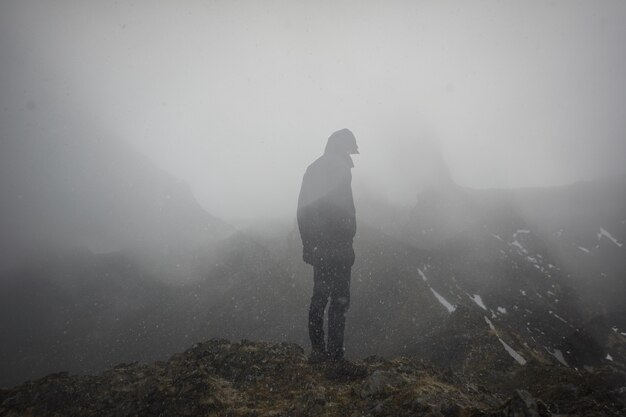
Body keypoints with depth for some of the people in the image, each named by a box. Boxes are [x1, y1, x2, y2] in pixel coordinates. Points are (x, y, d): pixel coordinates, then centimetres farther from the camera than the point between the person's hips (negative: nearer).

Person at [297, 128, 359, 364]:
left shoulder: (313, 169, 15)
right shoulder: (339, 170, -10)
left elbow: (302, 209, 15)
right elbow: (344, 210, -19)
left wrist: (307, 243, 18)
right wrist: (347, 242, -13)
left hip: (317, 246, 8)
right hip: (335, 247, -8)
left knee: (320, 296, 13)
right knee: (339, 299, -3)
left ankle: (317, 351, 17)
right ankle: (334, 355, -2)